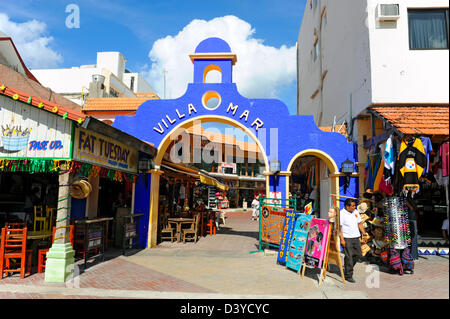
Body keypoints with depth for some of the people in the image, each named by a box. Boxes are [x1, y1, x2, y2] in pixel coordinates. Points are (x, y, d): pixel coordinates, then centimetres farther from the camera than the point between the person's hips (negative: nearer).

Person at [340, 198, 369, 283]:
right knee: (349, 256, -5)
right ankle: (348, 276, 6)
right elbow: (339, 227, -14)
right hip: (347, 238, -7)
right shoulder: (342, 213, -12)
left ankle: (347, 269, 29)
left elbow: (360, 224, 18)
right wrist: (342, 239, -18)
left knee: (358, 254, 10)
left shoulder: (355, 212, 9)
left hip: (356, 237, 7)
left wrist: (364, 234, 13)